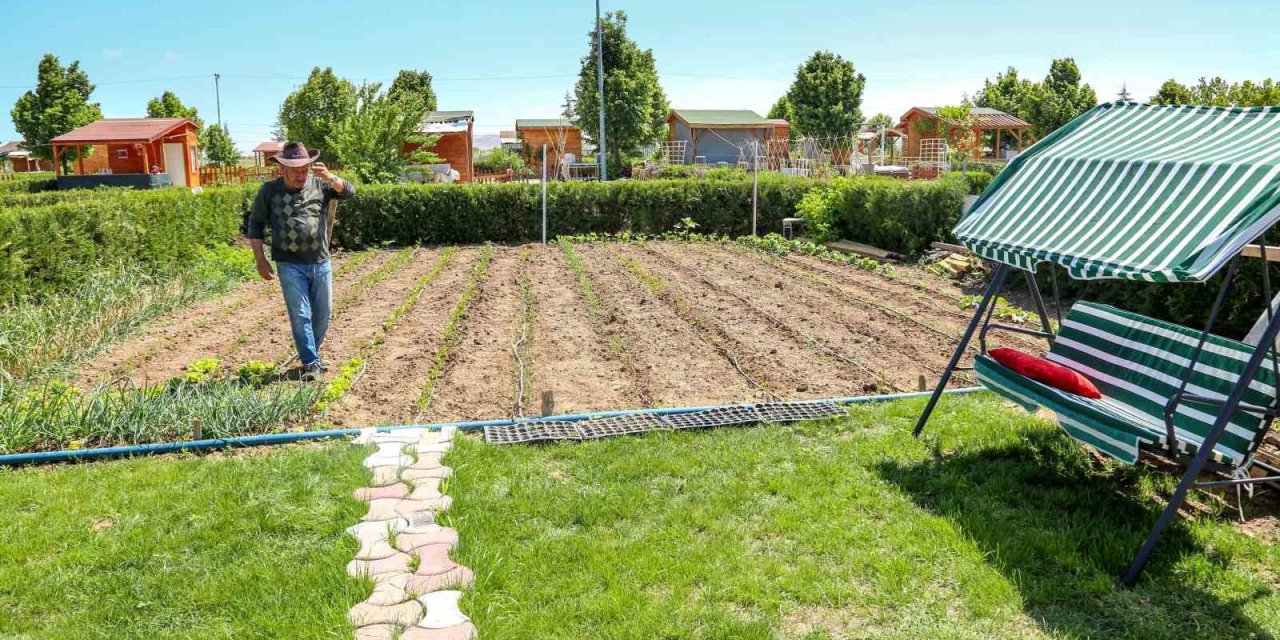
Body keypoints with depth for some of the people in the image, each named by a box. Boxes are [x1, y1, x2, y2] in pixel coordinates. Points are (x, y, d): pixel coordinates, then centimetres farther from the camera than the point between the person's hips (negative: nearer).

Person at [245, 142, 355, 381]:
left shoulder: (319, 184, 2)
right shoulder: (269, 191, -1)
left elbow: (348, 192, -10)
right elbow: (255, 225, 6)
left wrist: (329, 177, -28)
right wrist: (261, 261, 1)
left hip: (320, 263, 2)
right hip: (290, 265, -2)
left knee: (323, 312, 11)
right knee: (300, 315, -4)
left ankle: (310, 353, 31)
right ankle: (311, 363, 4)